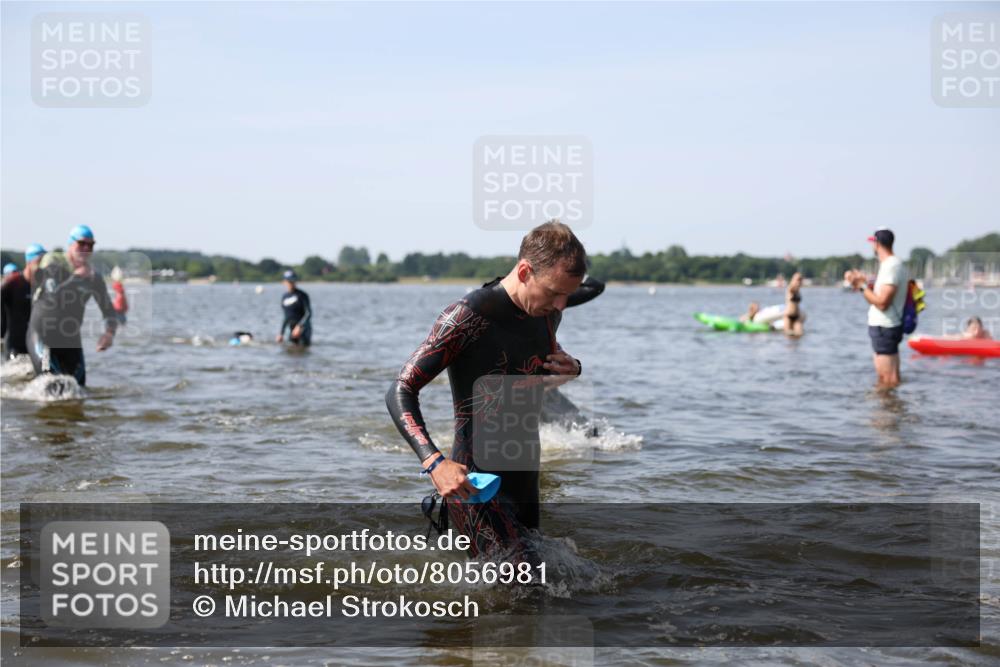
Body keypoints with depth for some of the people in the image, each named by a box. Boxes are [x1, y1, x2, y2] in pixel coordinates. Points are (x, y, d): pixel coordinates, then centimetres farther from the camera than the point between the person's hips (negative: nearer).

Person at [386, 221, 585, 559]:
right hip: (479, 482, -7)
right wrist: (435, 463, -30)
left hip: (526, 475, 7)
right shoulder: (469, 316, -17)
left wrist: (570, 366, 2)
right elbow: (401, 393, -17)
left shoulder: (548, 312, 3)